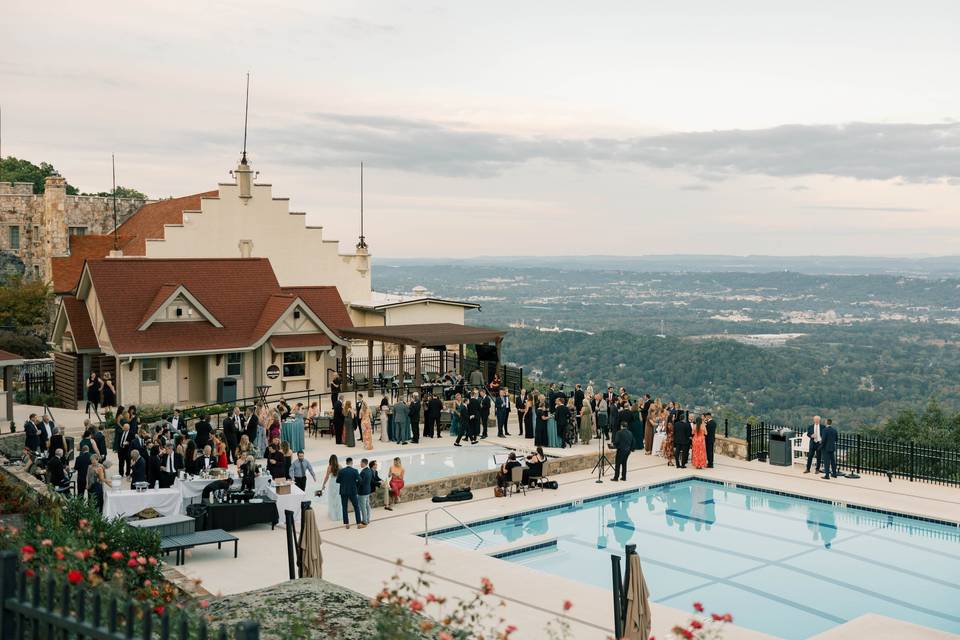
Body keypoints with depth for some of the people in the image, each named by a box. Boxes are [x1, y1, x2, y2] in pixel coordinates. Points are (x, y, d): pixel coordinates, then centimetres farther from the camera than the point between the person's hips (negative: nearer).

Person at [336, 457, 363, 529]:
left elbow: (337, 481, 0)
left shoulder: (341, 471, -5)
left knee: (344, 508, 9)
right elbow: (359, 481, -11)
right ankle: (359, 523, 7)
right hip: (353, 491, -1)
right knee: (356, 507, 8)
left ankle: (346, 524, 9)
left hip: (343, 491, 1)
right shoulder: (355, 471, -10)